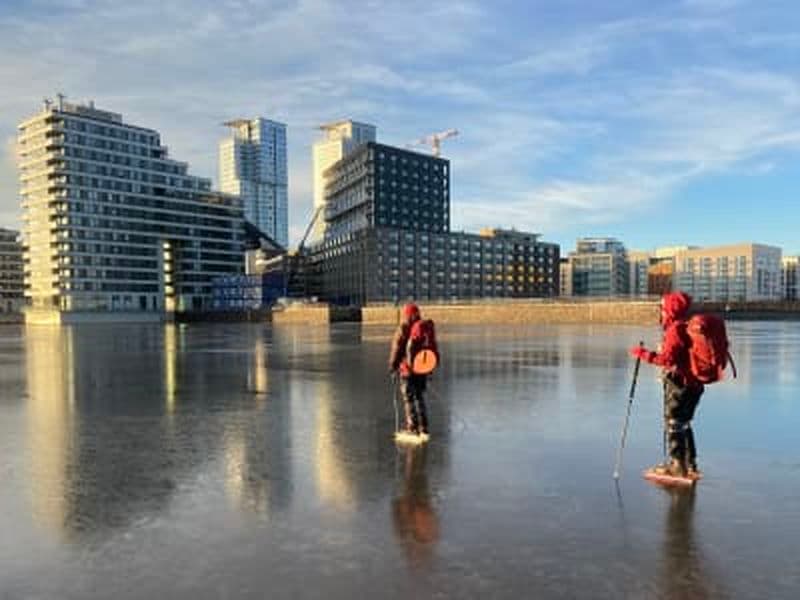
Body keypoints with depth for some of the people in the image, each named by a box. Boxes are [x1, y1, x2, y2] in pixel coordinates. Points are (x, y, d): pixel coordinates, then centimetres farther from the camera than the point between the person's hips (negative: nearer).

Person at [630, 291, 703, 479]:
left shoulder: (675, 330, -18)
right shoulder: (686, 328, 11)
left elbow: (667, 359, -23)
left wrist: (643, 353, -16)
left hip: (679, 384, -9)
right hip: (692, 384, 9)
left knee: (673, 424, 1)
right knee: (683, 425, 18)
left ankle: (677, 465, 9)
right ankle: (689, 465, 27)